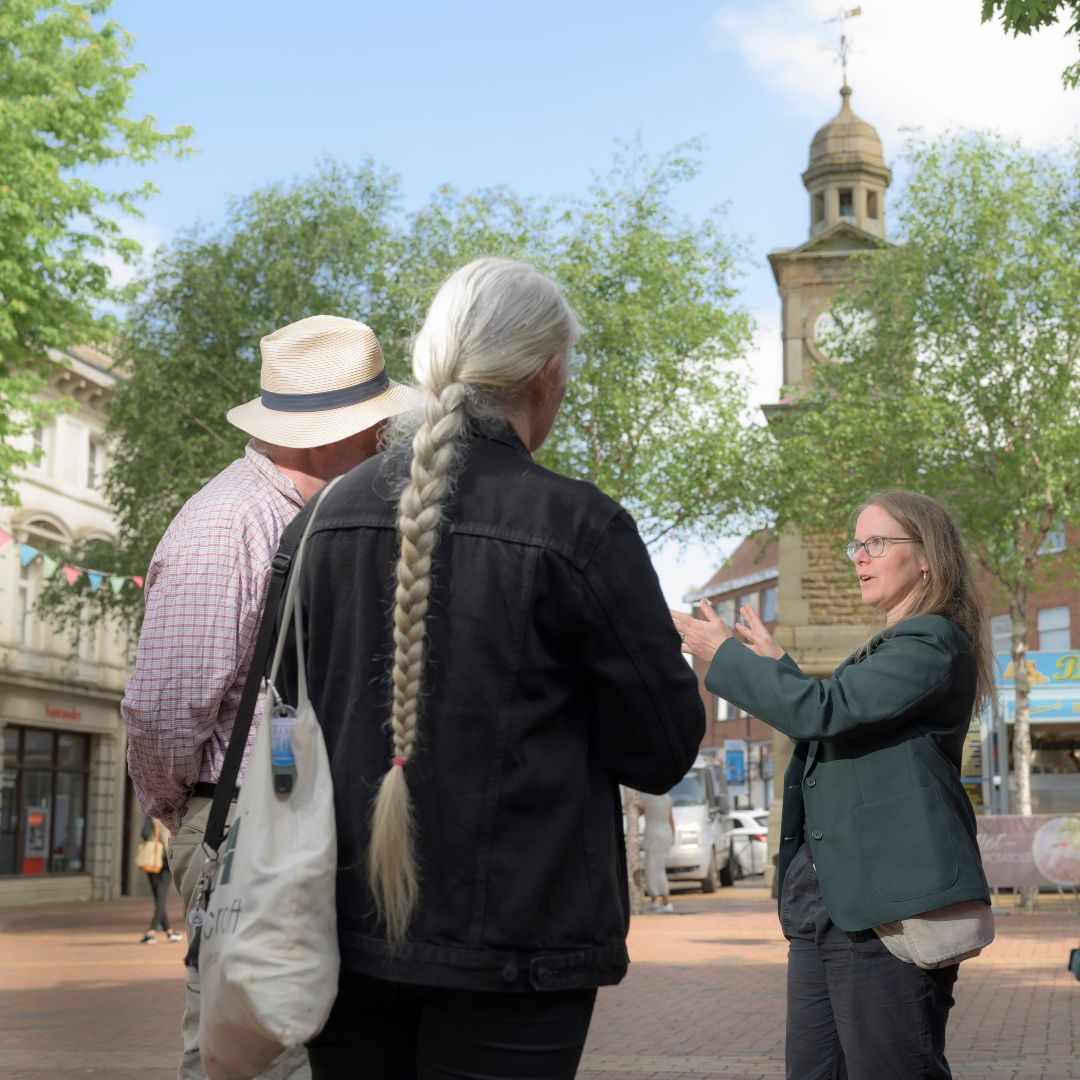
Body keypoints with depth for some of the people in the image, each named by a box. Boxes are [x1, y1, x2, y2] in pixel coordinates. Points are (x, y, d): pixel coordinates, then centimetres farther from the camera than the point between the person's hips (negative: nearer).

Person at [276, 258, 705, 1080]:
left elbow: (296, 703, 9)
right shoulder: (577, 527, -14)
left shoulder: (336, 514, 0)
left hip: (347, 926, 5)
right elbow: (663, 748, -8)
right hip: (513, 938, -4)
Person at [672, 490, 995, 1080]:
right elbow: (828, 738, 32)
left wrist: (725, 656, -9)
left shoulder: (935, 642, -8)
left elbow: (821, 712, -19)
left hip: (886, 906, -10)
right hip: (824, 901, 10)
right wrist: (776, 665, 23)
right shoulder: (881, 649, 22)